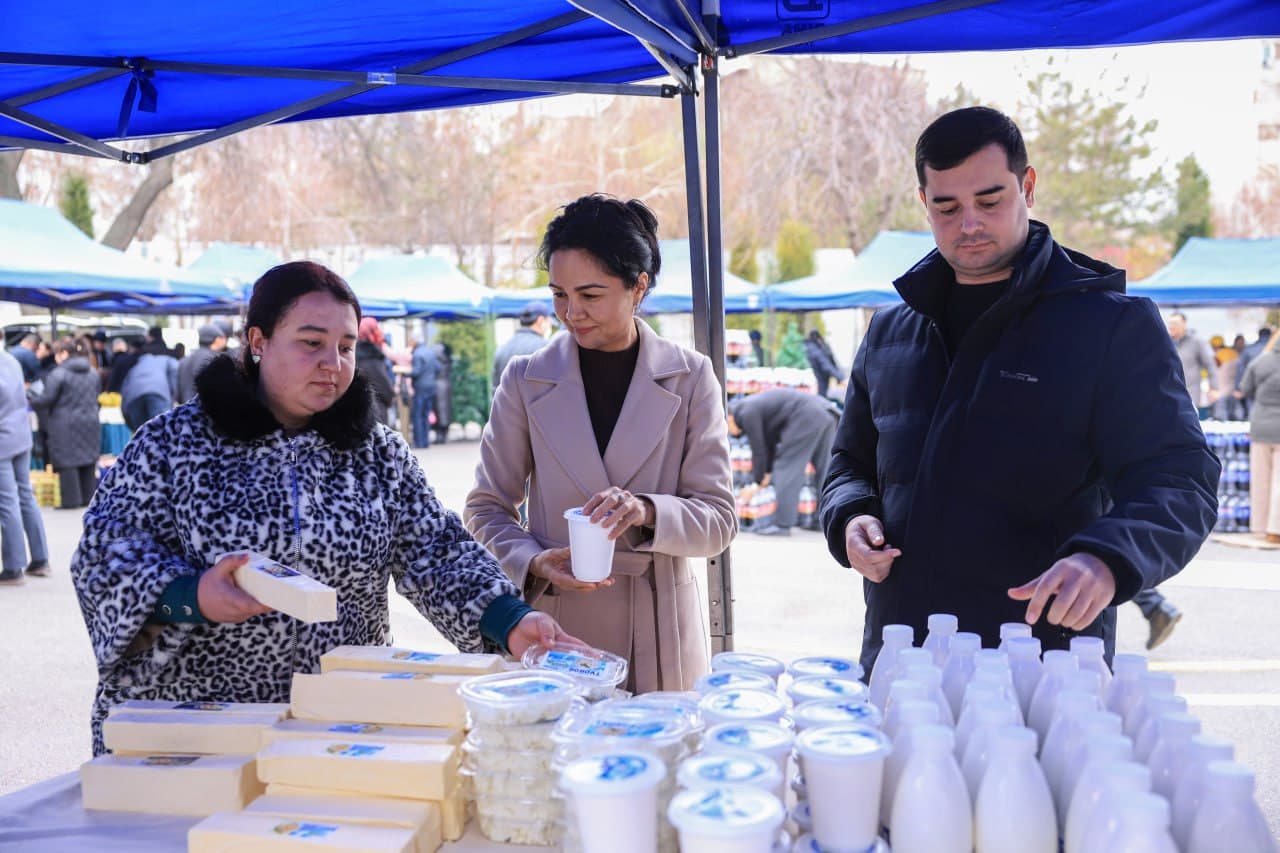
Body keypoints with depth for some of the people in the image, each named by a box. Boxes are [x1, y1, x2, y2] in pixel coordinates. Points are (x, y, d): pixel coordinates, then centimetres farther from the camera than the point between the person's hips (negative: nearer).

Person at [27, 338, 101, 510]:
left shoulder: (59, 373, -13)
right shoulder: (92, 372, 9)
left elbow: (46, 399, -13)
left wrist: (31, 399, 5)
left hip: (66, 425, -6)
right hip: (90, 423, 7)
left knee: (68, 463, -1)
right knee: (88, 461, 12)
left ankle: (71, 500, -1)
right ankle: (89, 497, 16)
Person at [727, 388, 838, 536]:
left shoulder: (747, 413, -5)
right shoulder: (753, 407, 23)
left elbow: (758, 449, -2)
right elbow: (769, 442, 29)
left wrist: (757, 482, 8)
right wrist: (768, 472, 27)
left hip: (806, 417, -10)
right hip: (824, 414, 10)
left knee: (787, 467, -3)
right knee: (825, 468, 12)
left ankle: (782, 524, -3)